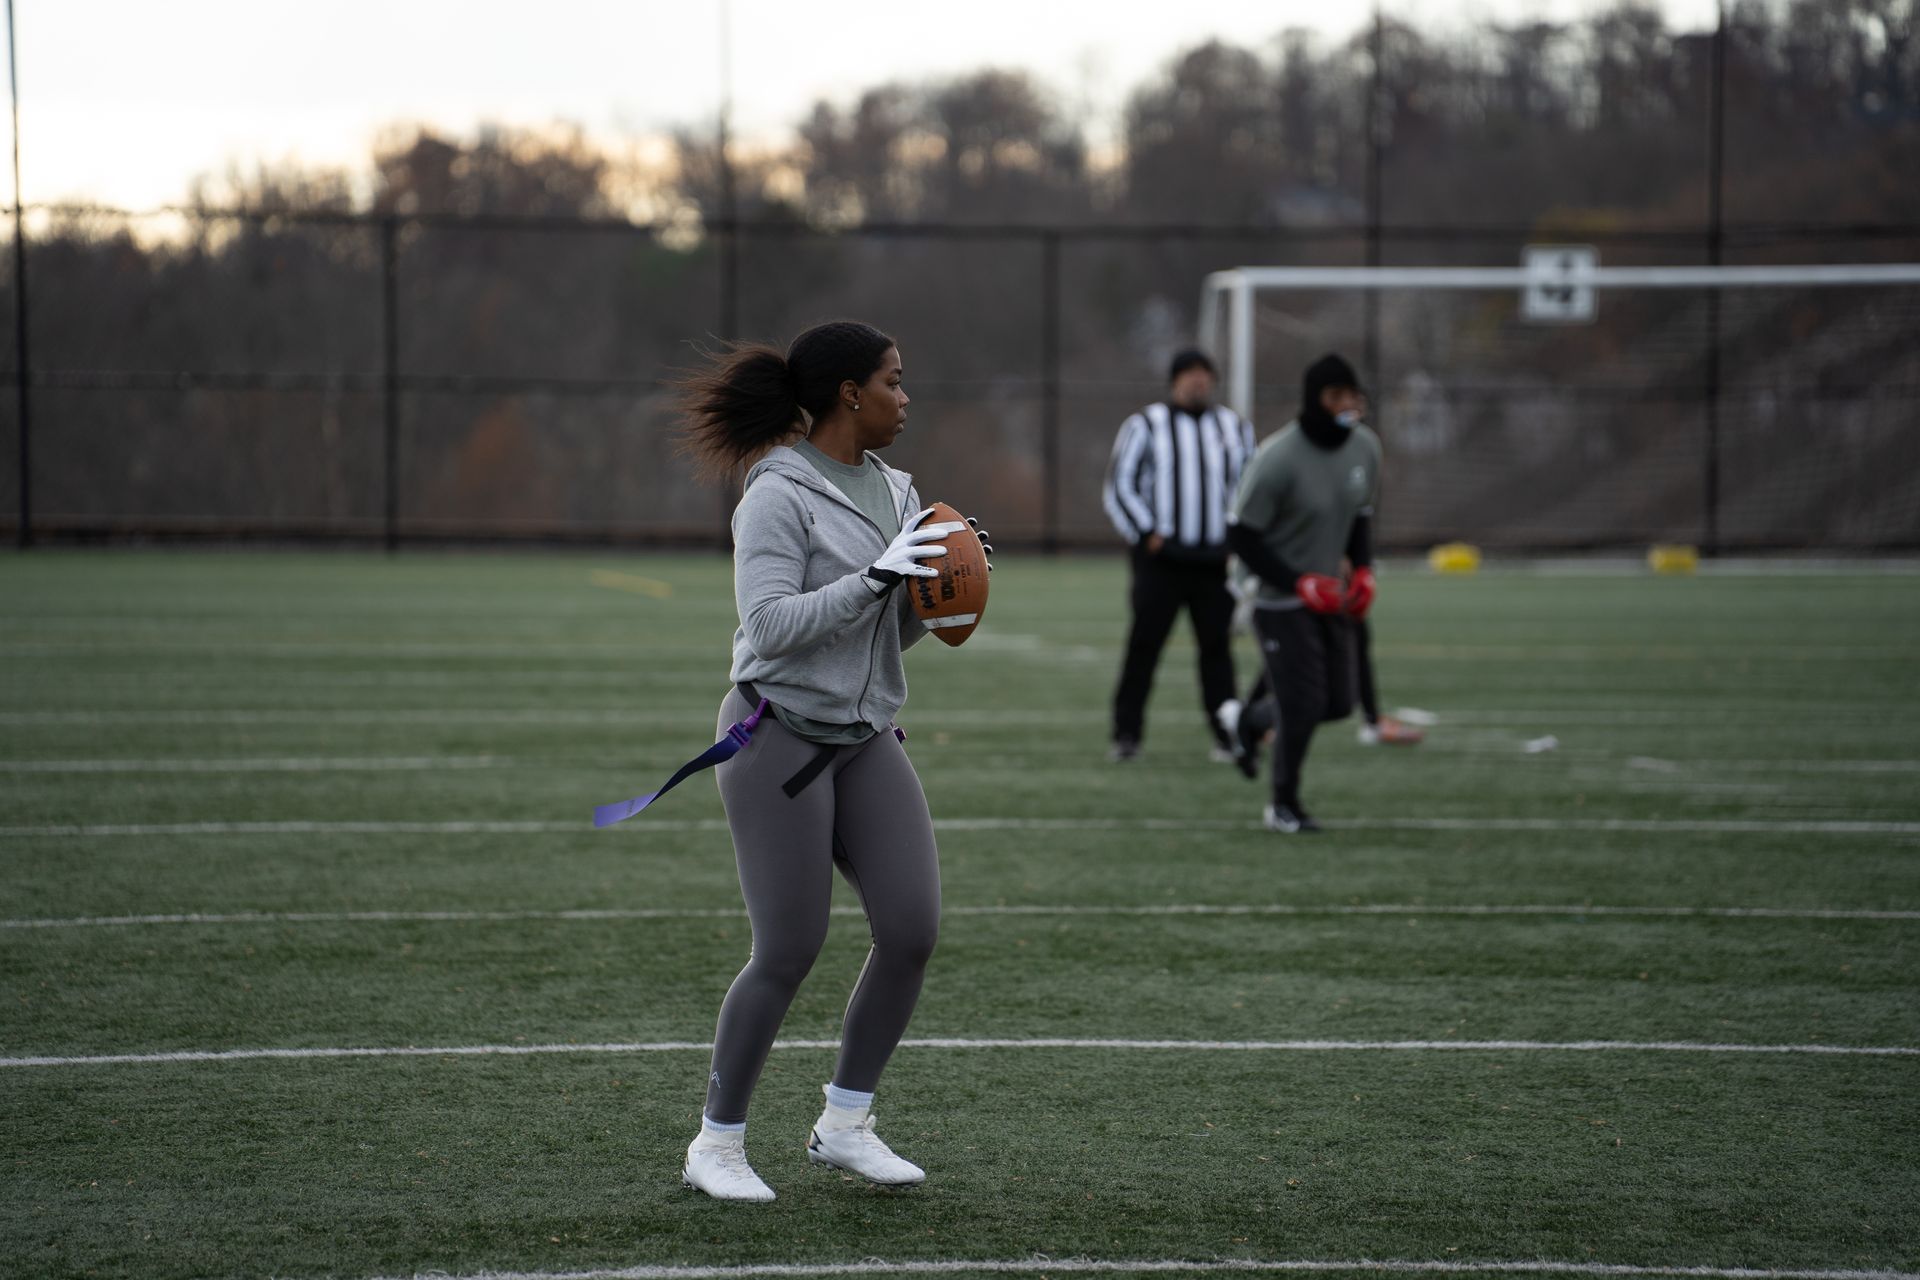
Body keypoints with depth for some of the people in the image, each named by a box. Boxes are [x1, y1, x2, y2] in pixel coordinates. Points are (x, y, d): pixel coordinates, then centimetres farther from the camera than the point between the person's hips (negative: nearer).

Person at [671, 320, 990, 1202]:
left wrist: (936, 583, -1)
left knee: (912, 930, -4)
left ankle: (844, 1126, 12)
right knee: (789, 954, -6)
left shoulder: (891, 492, 12)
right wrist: (877, 577, -25)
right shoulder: (779, 496, -12)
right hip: (779, 734, -7)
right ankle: (717, 1144, 11)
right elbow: (771, 624, -21)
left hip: (865, 739, 7)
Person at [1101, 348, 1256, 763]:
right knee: (1144, 643, -7)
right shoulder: (1145, 426, 3)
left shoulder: (1235, 429, 14)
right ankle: (1127, 733, -2)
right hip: (1161, 557, -3)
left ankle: (1227, 735, 8)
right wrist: (1147, 534, -8)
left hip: (1216, 560, 3)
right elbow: (1119, 488, 2)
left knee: (1216, 647, 3)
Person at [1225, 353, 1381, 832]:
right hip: (1282, 602, -7)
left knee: (1337, 703, 8)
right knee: (1303, 706, -8)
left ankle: (1254, 720, 37)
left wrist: (1363, 570, -1)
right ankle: (1285, 805, 14)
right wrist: (1300, 584, -21)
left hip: (1328, 595, 7)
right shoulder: (1278, 460, -23)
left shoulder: (1365, 447, -1)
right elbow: (1241, 536, -17)